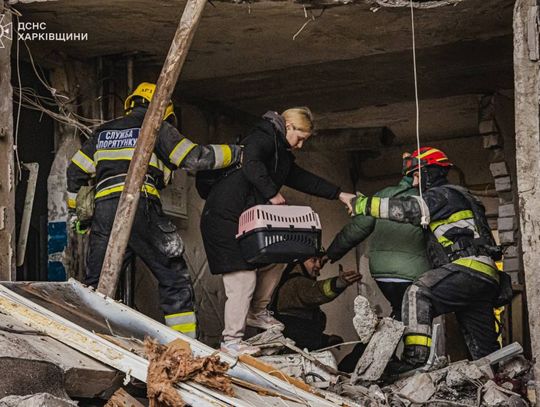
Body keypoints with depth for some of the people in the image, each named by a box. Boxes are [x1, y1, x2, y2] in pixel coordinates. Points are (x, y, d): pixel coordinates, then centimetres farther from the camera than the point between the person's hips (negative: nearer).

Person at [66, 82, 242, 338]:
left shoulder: (103, 132, 25)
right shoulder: (158, 128, 10)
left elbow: (76, 171, 25)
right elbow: (195, 158, 2)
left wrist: (75, 210, 35)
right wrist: (235, 153, 14)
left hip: (103, 210, 4)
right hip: (140, 206, -4)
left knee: (97, 281, 12)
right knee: (174, 277, 4)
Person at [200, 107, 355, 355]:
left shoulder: (282, 155, 22)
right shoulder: (264, 137, -9)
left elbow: (303, 180, 27)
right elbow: (251, 165, -28)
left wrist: (339, 195, 25)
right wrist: (271, 194, -25)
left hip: (248, 219, 10)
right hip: (226, 217, -10)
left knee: (276, 258, 12)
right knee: (243, 279, -11)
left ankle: (257, 312, 26)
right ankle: (231, 340, -6)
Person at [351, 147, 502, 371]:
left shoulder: (444, 194, 2)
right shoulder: (459, 197, 33)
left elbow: (407, 209, -12)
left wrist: (364, 204, -6)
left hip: (470, 267, -10)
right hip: (487, 278, 10)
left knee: (418, 293, -26)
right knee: (485, 349, 11)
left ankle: (416, 355, -38)